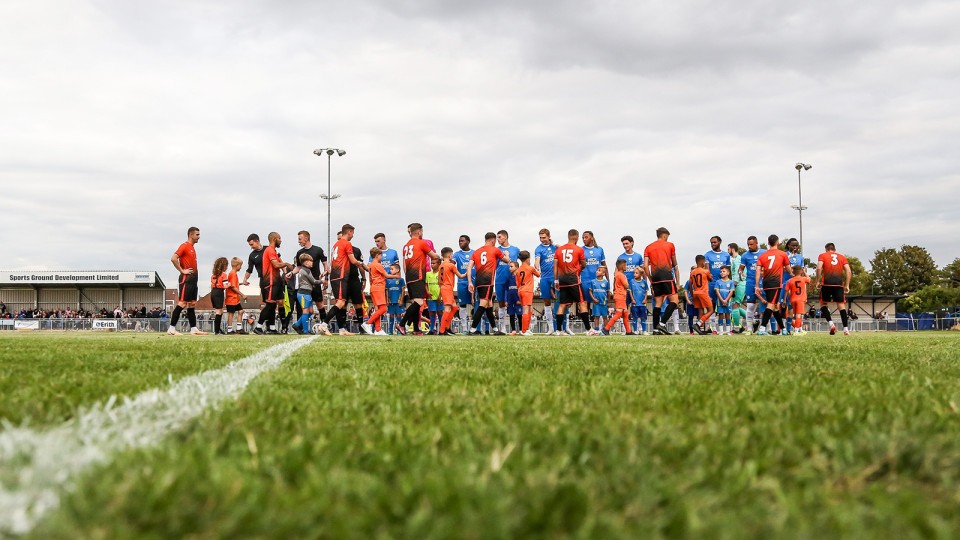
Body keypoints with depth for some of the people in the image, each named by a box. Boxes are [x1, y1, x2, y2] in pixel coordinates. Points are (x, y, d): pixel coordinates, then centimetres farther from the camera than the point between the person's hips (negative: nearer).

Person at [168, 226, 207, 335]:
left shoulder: (192, 248, 18)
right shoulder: (184, 246, -9)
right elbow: (173, 258, -21)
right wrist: (182, 271, -17)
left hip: (193, 280, 9)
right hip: (186, 280, -9)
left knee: (192, 304, 9)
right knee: (182, 304, -11)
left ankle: (194, 329, 11)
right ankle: (171, 328, -9)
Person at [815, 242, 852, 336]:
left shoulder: (822, 255, 10)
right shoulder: (842, 257, 18)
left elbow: (819, 268, -6)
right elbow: (848, 271, 7)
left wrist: (818, 281, 0)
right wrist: (847, 285, 9)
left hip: (827, 283, -2)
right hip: (839, 284, 2)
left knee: (823, 304, 11)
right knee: (841, 305, 5)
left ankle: (831, 323, -9)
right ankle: (846, 329, -2)